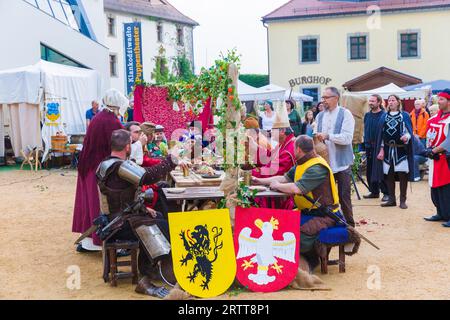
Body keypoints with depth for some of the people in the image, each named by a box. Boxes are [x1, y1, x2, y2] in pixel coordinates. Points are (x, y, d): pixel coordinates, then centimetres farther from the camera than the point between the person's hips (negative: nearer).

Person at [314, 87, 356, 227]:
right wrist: (317, 138, -5)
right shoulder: (320, 116, 10)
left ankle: (349, 226, 17)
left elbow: (347, 138, -16)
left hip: (341, 163, -4)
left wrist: (327, 136, -21)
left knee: (344, 197, 2)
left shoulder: (345, 114, -6)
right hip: (325, 162, 5)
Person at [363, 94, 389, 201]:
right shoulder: (367, 115, 12)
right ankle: (374, 191, 21)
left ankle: (386, 193, 4)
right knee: (370, 170, 10)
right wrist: (365, 143, 13)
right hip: (369, 146, 7)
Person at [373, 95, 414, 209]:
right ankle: (392, 199, 15)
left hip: (401, 149, -3)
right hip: (388, 150, 3)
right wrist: (381, 149, 2)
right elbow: (381, 134, 10)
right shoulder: (384, 117, 11)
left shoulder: (405, 116, 3)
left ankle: (403, 200, 4)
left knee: (402, 175, -4)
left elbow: (409, 131, -2)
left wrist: (406, 137, -25)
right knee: (389, 175, 5)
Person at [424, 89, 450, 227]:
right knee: (435, 188, 13)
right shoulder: (434, 118, 12)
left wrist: (434, 150, -16)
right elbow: (429, 135, 13)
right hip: (435, 158, 8)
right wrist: (429, 149, -3)